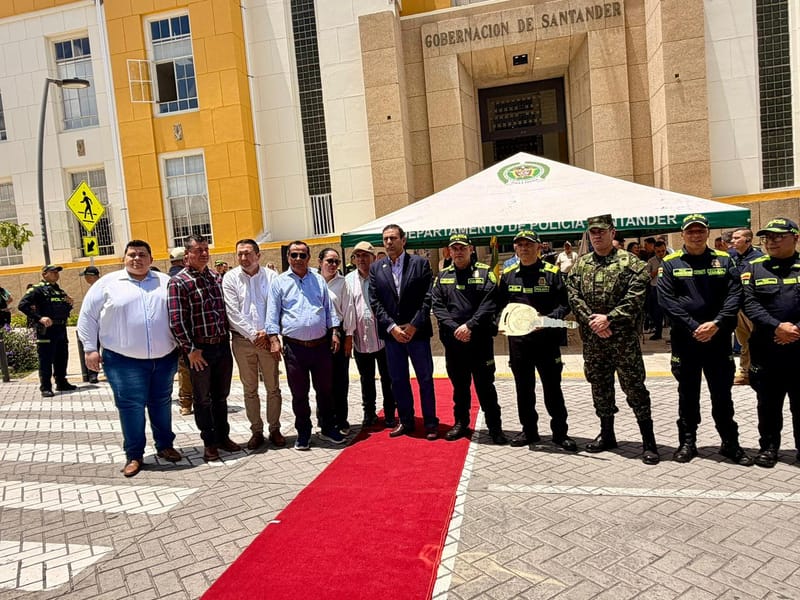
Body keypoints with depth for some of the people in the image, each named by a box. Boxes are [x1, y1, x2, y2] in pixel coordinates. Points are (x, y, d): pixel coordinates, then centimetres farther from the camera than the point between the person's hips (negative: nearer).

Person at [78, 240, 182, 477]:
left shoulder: (165, 282, 9)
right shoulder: (108, 283, 2)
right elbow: (88, 316, 4)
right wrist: (90, 348, -1)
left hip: (164, 358, 3)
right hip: (124, 360, -2)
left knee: (161, 403, 12)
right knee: (131, 406, -2)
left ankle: (165, 445, 26)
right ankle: (134, 455, 10)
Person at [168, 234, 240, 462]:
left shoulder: (216, 278, 10)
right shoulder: (178, 282, -9)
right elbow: (177, 320, -13)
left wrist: (227, 337, 10)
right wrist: (190, 349, -14)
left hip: (222, 346, 5)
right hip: (199, 350, -5)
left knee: (221, 395, 15)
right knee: (203, 398, 8)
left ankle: (223, 437, 28)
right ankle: (209, 443, 20)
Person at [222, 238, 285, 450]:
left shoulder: (271, 276, 1)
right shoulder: (230, 278, 0)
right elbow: (233, 312, -5)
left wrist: (268, 332, -13)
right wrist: (253, 335, -11)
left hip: (267, 339, 0)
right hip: (242, 340, 0)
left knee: (273, 387, 6)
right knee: (249, 389, 8)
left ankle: (274, 429, 19)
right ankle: (256, 431, 18)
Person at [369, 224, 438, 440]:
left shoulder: (420, 263, -1)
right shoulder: (376, 268, 6)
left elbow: (427, 298, -6)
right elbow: (375, 301, 1)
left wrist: (413, 325, -13)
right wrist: (392, 327, -9)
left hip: (417, 331, -2)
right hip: (391, 333, 3)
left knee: (425, 378, 5)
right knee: (398, 380, 10)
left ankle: (430, 422, 17)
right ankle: (405, 421, 23)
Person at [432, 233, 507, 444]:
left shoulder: (485, 273, 0)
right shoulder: (443, 276, 10)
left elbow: (489, 304, -10)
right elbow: (437, 306, 1)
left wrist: (469, 326, -18)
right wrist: (455, 328, -11)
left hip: (480, 339, -3)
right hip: (452, 340, 3)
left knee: (485, 385, 2)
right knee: (459, 385, 14)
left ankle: (495, 427, 12)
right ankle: (461, 423, 27)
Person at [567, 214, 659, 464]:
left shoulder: (630, 262, -1)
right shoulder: (580, 264, 11)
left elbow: (635, 298, -11)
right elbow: (574, 296, 2)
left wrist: (609, 318, -18)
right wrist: (590, 320, -11)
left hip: (623, 337, -4)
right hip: (592, 337, 4)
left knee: (634, 386, -2)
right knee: (600, 385, 13)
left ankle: (649, 441, 7)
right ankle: (607, 434, 28)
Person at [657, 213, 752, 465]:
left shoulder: (724, 260, 7)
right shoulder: (670, 263, 1)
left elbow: (735, 295, -1)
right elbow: (667, 300, -7)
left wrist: (716, 324, -15)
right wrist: (694, 328, -14)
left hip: (719, 339, 1)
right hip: (684, 340, -1)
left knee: (722, 394, 9)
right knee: (687, 394, 9)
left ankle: (731, 444, 22)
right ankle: (687, 442, 21)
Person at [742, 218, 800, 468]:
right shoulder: (753, 268, 6)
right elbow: (749, 304, -5)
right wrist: (777, 327, -17)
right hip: (766, 348, 0)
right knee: (768, 401, 10)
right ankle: (768, 446, 23)